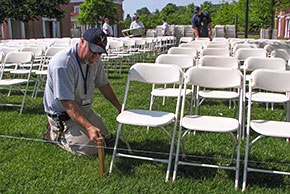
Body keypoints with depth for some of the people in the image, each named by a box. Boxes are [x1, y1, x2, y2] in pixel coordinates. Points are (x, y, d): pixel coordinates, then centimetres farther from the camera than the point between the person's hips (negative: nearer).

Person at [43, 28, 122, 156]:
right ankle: (55, 133, 6)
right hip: (63, 114, -8)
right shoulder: (63, 64, -32)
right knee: (91, 149, -16)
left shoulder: (94, 59, -6)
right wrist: (89, 127, -42)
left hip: (84, 109, 8)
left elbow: (103, 85, 9)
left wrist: (120, 107, 6)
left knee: (106, 137, 16)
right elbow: (67, 104, -34)